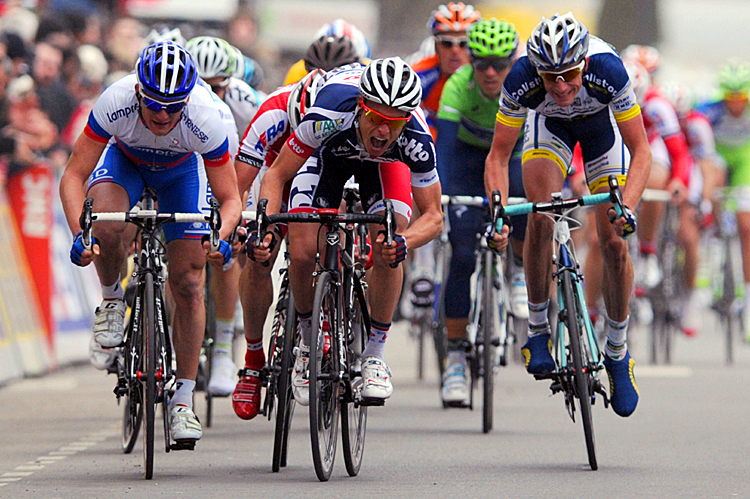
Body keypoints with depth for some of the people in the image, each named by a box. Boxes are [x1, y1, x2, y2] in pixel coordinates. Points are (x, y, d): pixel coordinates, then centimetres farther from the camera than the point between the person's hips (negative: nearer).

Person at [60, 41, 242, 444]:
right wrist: (78, 233, -47)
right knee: (106, 226, -35)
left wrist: (221, 237, -48)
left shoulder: (206, 120, -36)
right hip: (124, 159, 0)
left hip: (181, 170, 0)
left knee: (188, 286, -8)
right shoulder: (115, 104, -37)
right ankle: (111, 300, -4)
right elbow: (73, 176, -32)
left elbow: (229, 199, -27)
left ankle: (184, 399, 5)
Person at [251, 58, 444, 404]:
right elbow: (278, 174, -28)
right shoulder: (329, 116, -43)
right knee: (302, 252, -17)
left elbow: (433, 216, -27)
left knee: (388, 249, -23)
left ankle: (375, 355, -5)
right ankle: (308, 340, 10)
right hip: (328, 151, 0)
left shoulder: (416, 141, -39)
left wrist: (403, 243, -49)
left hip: (383, 161, 0)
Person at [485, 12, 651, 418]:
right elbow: (498, 157, -26)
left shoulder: (607, 71, -40)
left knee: (612, 239, -8)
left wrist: (627, 207, -48)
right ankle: (537, 330, -6)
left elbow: (641, 152, -33)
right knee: (540, 217, -24)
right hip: (549, 125, 1)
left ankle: (617, 352, 11)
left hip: (603, 123, 0)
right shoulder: (521, 80, -37)